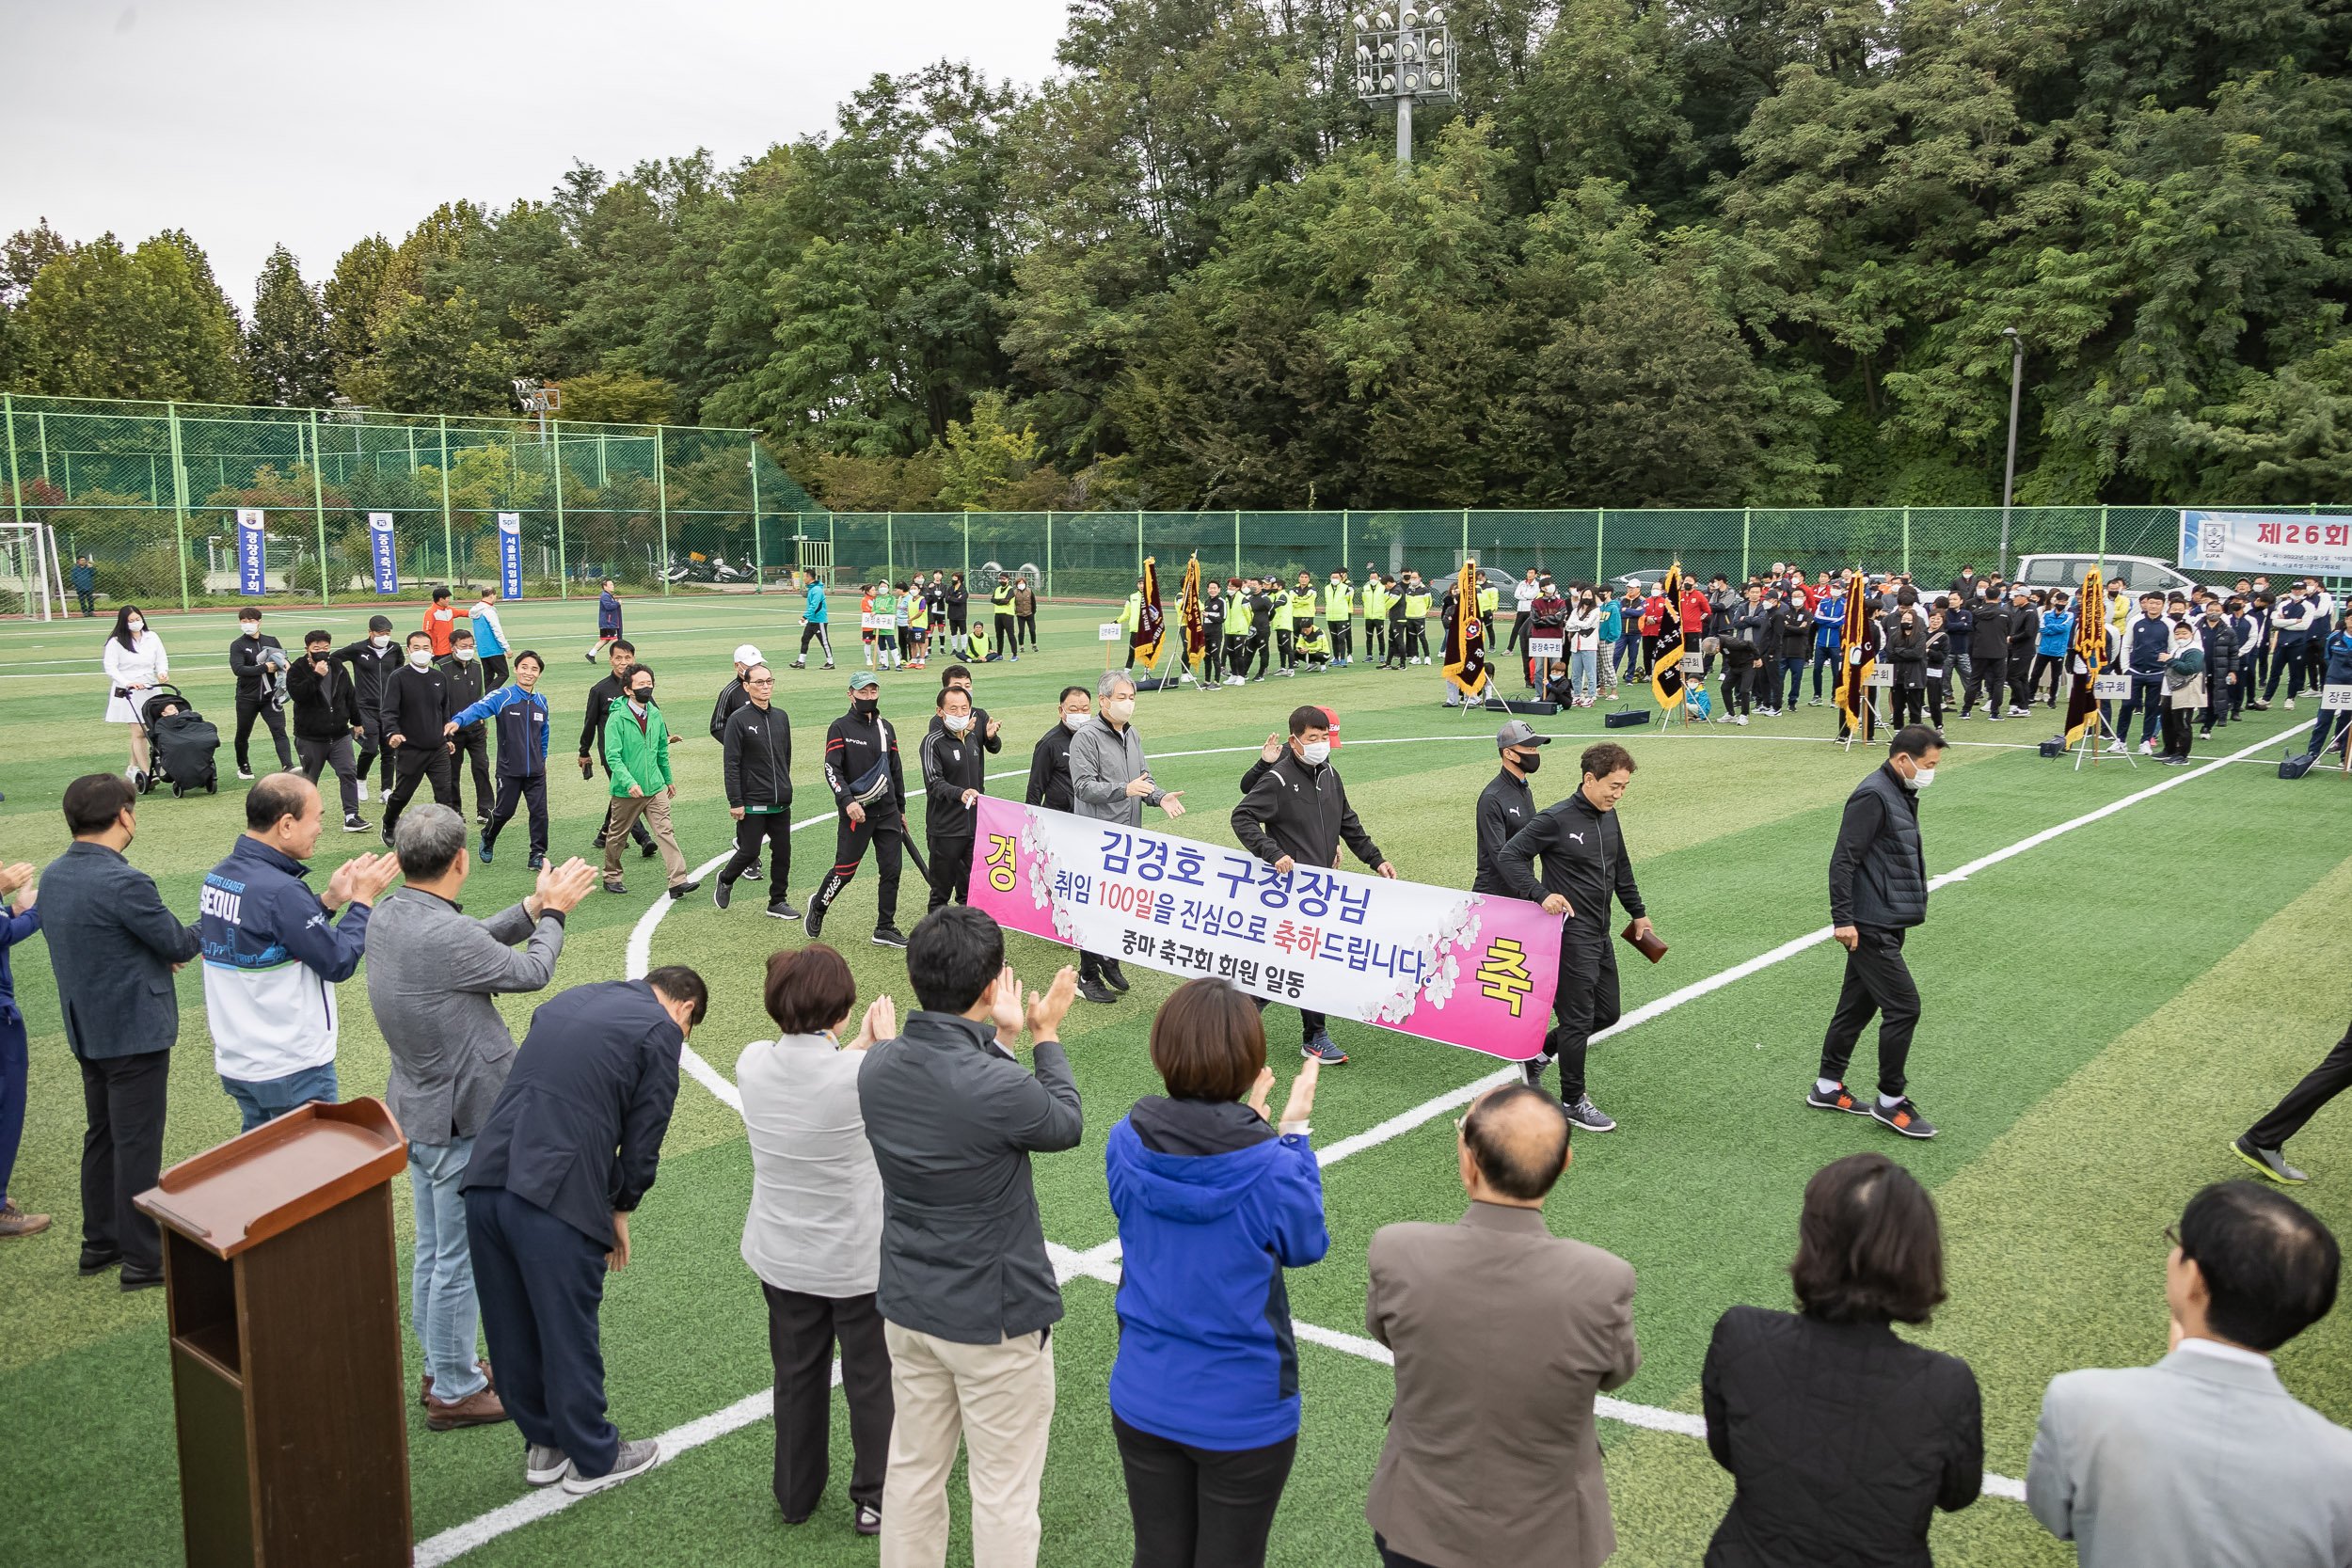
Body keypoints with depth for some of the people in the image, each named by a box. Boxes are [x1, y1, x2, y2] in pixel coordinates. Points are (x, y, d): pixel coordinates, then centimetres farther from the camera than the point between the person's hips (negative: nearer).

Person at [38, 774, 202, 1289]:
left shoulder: (53, 876, 4)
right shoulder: (122, 882, -25)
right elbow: (178, 942, -16)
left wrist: (161, 954, 5)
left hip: (86, 1030, 9)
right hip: (134, 1032, -9)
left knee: (102, 1135, 20)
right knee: (138, 1144, 0)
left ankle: (99, 1242, 31)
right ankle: (143, 1257, 9)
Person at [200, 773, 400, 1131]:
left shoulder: (218, 876, 2)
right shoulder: (280, 892, -25)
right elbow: (338, 962, -18)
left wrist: (328, 901, 6)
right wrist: (363, 900, -8)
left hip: (235, 1059, 9)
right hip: (291, 1070, -8)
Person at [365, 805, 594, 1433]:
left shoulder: (387, 917, -2)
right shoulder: (445, 935, -29)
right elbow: (531, 972, -13)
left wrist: (535, 906, 8)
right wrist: (552, 913, 3)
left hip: (417, 1111, 9)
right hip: (463, 1121, -9)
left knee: (432, 1251, 21)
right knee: (460, 1259, 5)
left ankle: (441, 1368, 37)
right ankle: (454, 1393, 19)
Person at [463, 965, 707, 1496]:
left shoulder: (565, 1001, 22)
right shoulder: (661, 1031, 1)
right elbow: (643, 1140, -1)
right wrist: (620, 1211, 16)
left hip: (486, 1180, 7)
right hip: (557, 1199, -7)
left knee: (512, 1329, 19)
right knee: (569, 1333, 9)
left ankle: (543, 1445, 37)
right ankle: (593, 1458, 27)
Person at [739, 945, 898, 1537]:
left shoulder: (753, 1062, -15)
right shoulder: (864, 1075, -29)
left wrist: (858, 1046, 10)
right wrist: (887, 1043, 5)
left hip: (781, 1258, 4)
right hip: (858, 1262, -4)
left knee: (796, 1377, 24)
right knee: (871, 1380, 18)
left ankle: (796, 1494, 41)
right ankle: (875, 1499, 33)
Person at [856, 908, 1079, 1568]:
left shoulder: (877, 1064, -9)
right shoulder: (999, 1090, -29)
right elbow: (1066, 1124, -6)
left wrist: (1000, 1040, 16)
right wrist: (1045, 1037, 7)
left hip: (907, 1307, 7)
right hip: (995, 1320, -7)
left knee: (913, 1471, 21)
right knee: (1003, 1495, 9)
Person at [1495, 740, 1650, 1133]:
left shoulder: (1609, 817, 9)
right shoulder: (1556, 819, -16)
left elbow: (1621, 868, 23)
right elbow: (1508, 856, -15)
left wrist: (1638, 912, 27)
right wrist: (1541, 895, -24)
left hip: (1600, 936, 8)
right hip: (1570, 935, -8)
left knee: (1607, 1012, 14)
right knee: (1578, 1019, -2)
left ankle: (1539, 1053, 30)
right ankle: (1572, 1101, 13)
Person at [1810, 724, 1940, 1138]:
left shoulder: (1900, 794, 14)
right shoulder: (1873, 796, -18)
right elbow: (1843, 860, -21)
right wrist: (1843, 919, -23)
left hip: (1884, 924, 10)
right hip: (1870, 926, -10)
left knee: (1858, 1004, 15)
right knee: (1903, 1007, -6)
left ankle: (1828, 1087, 25)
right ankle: (1891, 1101, 6)